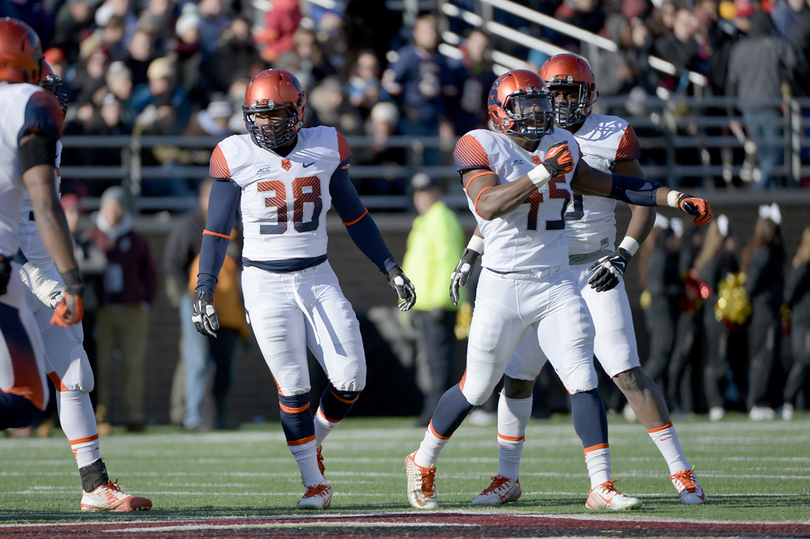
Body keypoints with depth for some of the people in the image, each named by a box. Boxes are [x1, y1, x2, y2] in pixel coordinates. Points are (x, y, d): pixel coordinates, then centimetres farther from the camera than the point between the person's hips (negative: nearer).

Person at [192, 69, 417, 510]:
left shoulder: (326, 148, 1)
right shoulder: (236, 157, -6)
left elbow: (353, 215, 11)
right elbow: (217, 230, 0)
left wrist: (390, 268, 9)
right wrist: (204, 291, -7)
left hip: (318, 279, 3)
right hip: (266, 284, -3)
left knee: (350, 380, -5)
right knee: (293, 387, -5)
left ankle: (313, 440, 24)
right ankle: (314, 482, 7)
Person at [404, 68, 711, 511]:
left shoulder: (558, 146, 11)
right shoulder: (483, 148, -9)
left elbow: (610, 186, 21)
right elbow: (487, 205, -26)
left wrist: (677, 200, 16)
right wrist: (543, 173, -32)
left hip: (557, 287, 5)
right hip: (504, 287, -5)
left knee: (583, 383, -8)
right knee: (476, 390, 5)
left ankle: (601, 487, -9)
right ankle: (422, 463, 27)